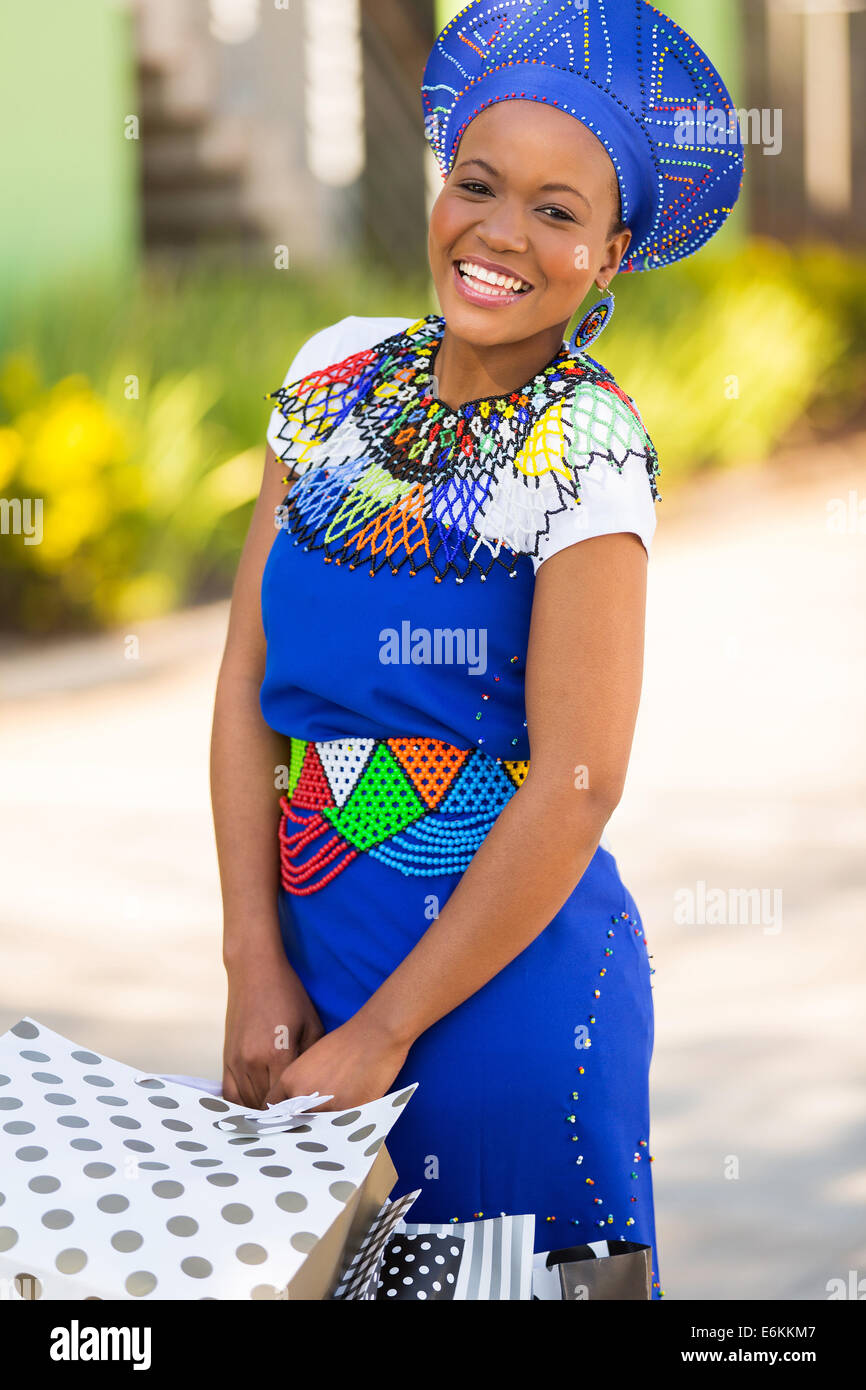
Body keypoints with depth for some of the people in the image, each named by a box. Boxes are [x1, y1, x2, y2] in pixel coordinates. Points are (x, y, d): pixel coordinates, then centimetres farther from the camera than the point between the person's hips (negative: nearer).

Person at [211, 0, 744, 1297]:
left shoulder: (586, 449, -13)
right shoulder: (338, 372, 2)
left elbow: (577, 782, -16)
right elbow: (250, 676, 1)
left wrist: (384, 1028, -14)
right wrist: (257, 964, -6)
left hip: (507, 964, -5)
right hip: (311, 945, 5)